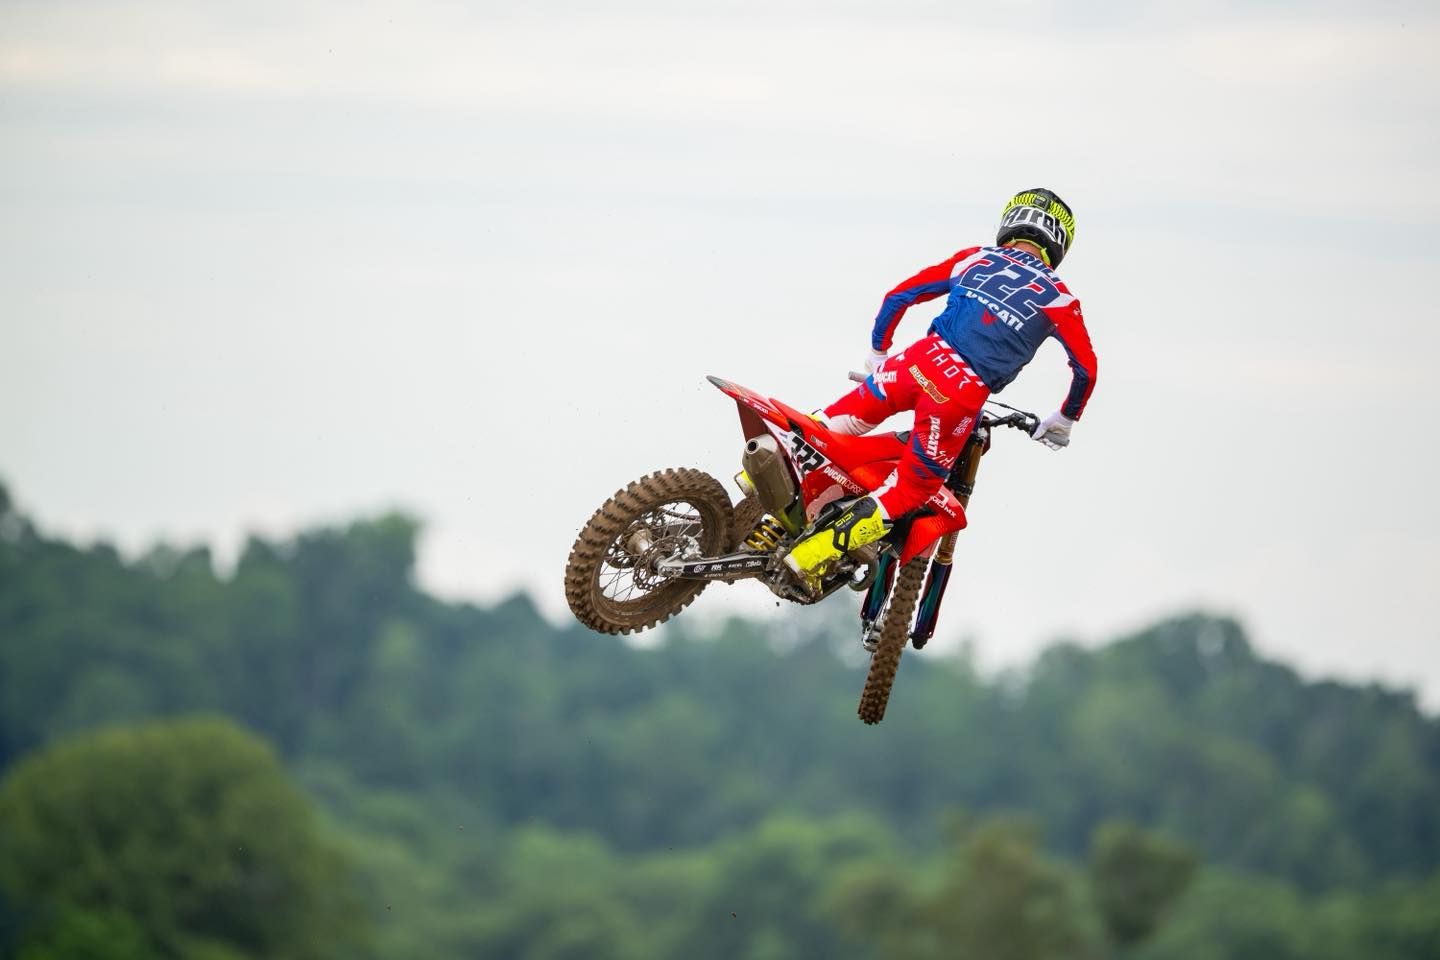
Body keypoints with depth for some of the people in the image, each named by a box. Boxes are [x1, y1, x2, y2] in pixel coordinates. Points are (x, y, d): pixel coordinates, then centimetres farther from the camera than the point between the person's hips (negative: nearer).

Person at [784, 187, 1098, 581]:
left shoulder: (974, 259, 18)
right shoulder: (1057, 296, 12)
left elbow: (899, 297, 20)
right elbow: (1086, 369, 11)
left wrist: (876, 352, 35)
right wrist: (1064, 422, 29)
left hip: (923, 358, 2)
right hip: (967, 394, -2)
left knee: (848, 416, 29)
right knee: (912, 488, 8)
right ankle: (810, 556, -4)